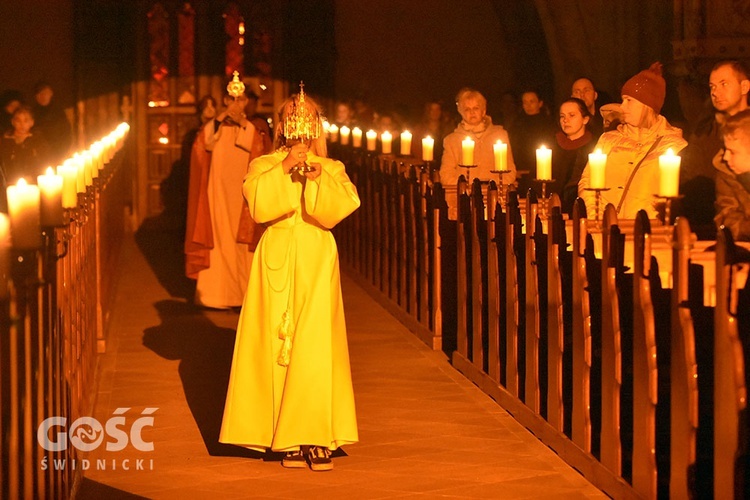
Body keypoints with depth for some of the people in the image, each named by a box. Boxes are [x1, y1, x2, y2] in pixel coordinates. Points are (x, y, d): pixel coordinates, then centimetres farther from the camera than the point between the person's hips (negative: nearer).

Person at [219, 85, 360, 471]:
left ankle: (316, 437, -6)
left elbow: (337, 209, -6)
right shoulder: (264, 166, 9)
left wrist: (318, 177, -18)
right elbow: (259, 206, -9)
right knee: (278, 346, -3)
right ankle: (289, 440, 0)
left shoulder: (331, 169, 11)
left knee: (315, 346, -9)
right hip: (277, 260, 0)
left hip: (317, 262, 0)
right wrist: (284, 170, -15)